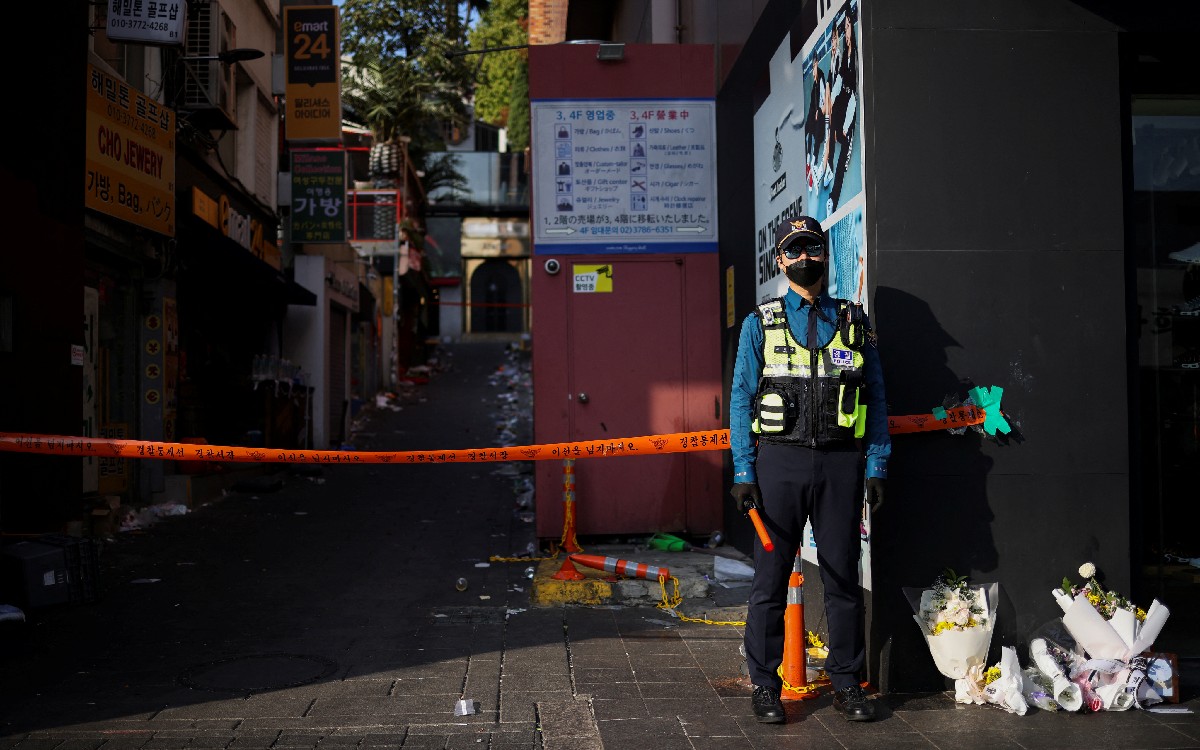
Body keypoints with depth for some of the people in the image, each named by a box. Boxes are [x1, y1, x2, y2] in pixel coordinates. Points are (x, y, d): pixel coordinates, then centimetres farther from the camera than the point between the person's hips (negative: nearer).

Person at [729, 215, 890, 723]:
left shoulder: (855, 323, 11)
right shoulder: (760, 324, 7)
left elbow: (876, 399, 10)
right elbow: (741, 400, 4)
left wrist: (876, 467, 2)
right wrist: (743, 472, -4)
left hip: (840, 462, 1)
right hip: (779, 461, -1)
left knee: (842, 574, 7)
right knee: (771, 577, 3)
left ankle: (846, 682, 19)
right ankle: (765, 685, 14)